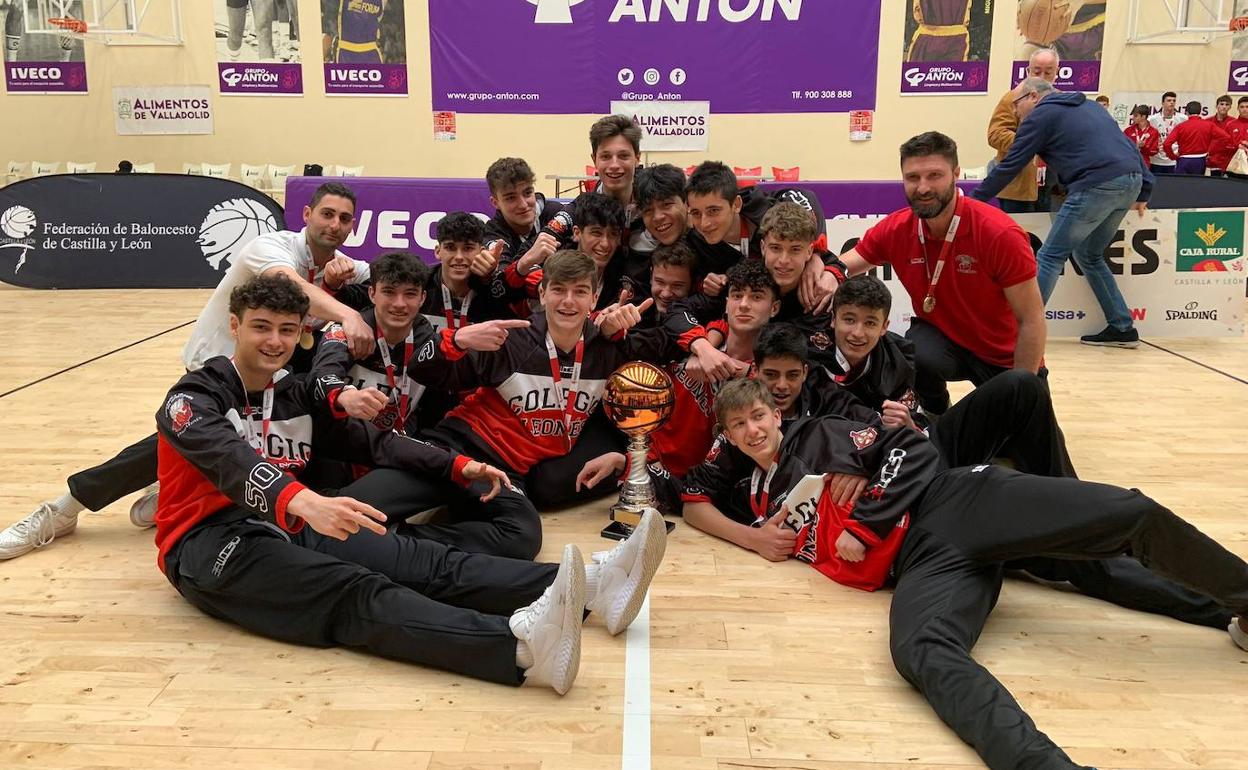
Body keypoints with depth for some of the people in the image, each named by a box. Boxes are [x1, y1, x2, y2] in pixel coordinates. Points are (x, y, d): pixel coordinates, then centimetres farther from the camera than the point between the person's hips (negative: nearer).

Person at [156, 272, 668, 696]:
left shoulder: (298, 395, 16)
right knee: (354, 592, -33)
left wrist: (457, 466, -1)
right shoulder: (194, 396, -4)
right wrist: (301, 501, -46)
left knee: (420, 561, -19)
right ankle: (523, 645, -58)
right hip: (210, 546, -5)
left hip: (287, 530, 6)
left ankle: (588, 587, -36)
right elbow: (228, 459, -26)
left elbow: (372, 442, 14)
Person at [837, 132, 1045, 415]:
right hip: (942, 338, 1)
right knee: (918, 356, -31)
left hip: (1007, 357, -1)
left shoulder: (1000, 233, -24)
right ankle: (938, 417, 1)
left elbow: (1031, 321, -18)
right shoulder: (896, 229, -13)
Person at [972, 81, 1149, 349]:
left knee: (1050, 257, -2)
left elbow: (1011, 164, 3)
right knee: (1089, 256, 20)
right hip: (1131, 182, 8)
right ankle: (1122, 328, 20)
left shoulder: (1041, 115, 5)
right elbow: (1128, 144, 23)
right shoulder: (1089, 105, 27)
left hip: (1097, 185, -8)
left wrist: (976, 198, 12)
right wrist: (1143, 191, 23)